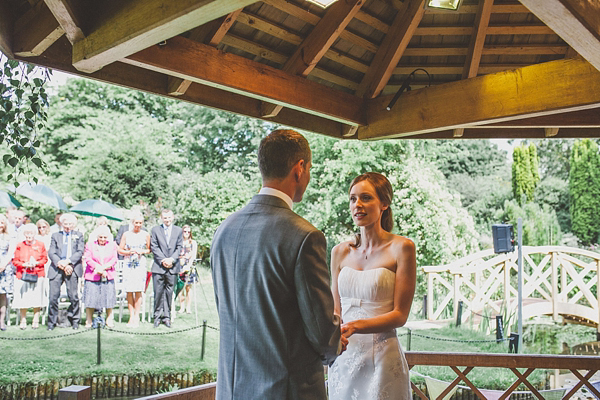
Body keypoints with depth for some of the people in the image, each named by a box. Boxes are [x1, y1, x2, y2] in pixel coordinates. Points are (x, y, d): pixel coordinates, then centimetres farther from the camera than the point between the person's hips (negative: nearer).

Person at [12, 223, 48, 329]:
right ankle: (23, 320, 12)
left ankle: (36, 321, 10)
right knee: (23, 298, -1)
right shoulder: (19, 246, 7)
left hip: (37, 275, 0)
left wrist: (36, 263, -11)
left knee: (36, 298, 0)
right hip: (22, 275, 0)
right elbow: (15, 261, 6)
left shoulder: (40, 245, 7)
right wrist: (24, 264, -11)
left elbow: (45, 259, 7)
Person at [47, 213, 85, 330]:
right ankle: (52, 322, 10)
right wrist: (60, 264, -10)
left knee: (73, 296, -3)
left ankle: (74, 321, 12)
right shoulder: (55, 236, 18)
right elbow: (51, 253, 6)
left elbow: (80, 252, 4)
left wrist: (68, 262, -11)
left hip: (72, 268, -1)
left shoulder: (79, 235, 16)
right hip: (57, 269, 1)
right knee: (53, 297, -3)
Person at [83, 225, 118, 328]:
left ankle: (109, 321, 12)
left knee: (109, 298, 1)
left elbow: (114, 260, 3)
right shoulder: (90, 245, 7)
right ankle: (89, 321, 9)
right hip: (92, 277, -1)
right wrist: (97, 267, -14)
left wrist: (103, 268, -11)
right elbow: (87, 259, -3)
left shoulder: (112, 245, 11)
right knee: (90, 299, -1)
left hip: (108, 276, 1)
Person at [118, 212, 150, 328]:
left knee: (138, 291, -5)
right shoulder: (126, 234, 7)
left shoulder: (145, 235, 6)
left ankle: (136, 317, 2)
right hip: (128, 264, 1)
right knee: (129, 291, 0)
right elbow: (120, 250, 11)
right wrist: (129, 252, -7)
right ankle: (131, 317, 9)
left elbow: (149, 249, 13)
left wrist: (142, 251, -7)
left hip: (140, 265, -1)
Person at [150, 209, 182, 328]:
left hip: (172, 267, 1)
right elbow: (154, 247, 1)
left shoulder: (178, 230, 11)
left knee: (169, 292, 4)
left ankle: (167, 317, 11)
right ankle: (157, 316, 11)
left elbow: (179, 247, 7)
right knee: (158, 292, 0)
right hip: (158, 267, -1)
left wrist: (172, 259, -8)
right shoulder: (156, 229, 6)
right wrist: (163, 260, -9)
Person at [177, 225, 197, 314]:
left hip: (189, 267, 0)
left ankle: (188, 307, 2)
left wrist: (189, 265, -12)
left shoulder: (193, 243, 11)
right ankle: (182, 307, 3)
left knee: (188, 288, -2)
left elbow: (193, 255, 2)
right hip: (179, 266, 1)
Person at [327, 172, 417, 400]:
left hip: (382, 359, -4)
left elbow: (400, 315, -8)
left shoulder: (401, 248, -6)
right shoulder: (340, 252, 7)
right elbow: (336, 308, 12)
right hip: (343, 357, 4)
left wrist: (355, 326, -21)